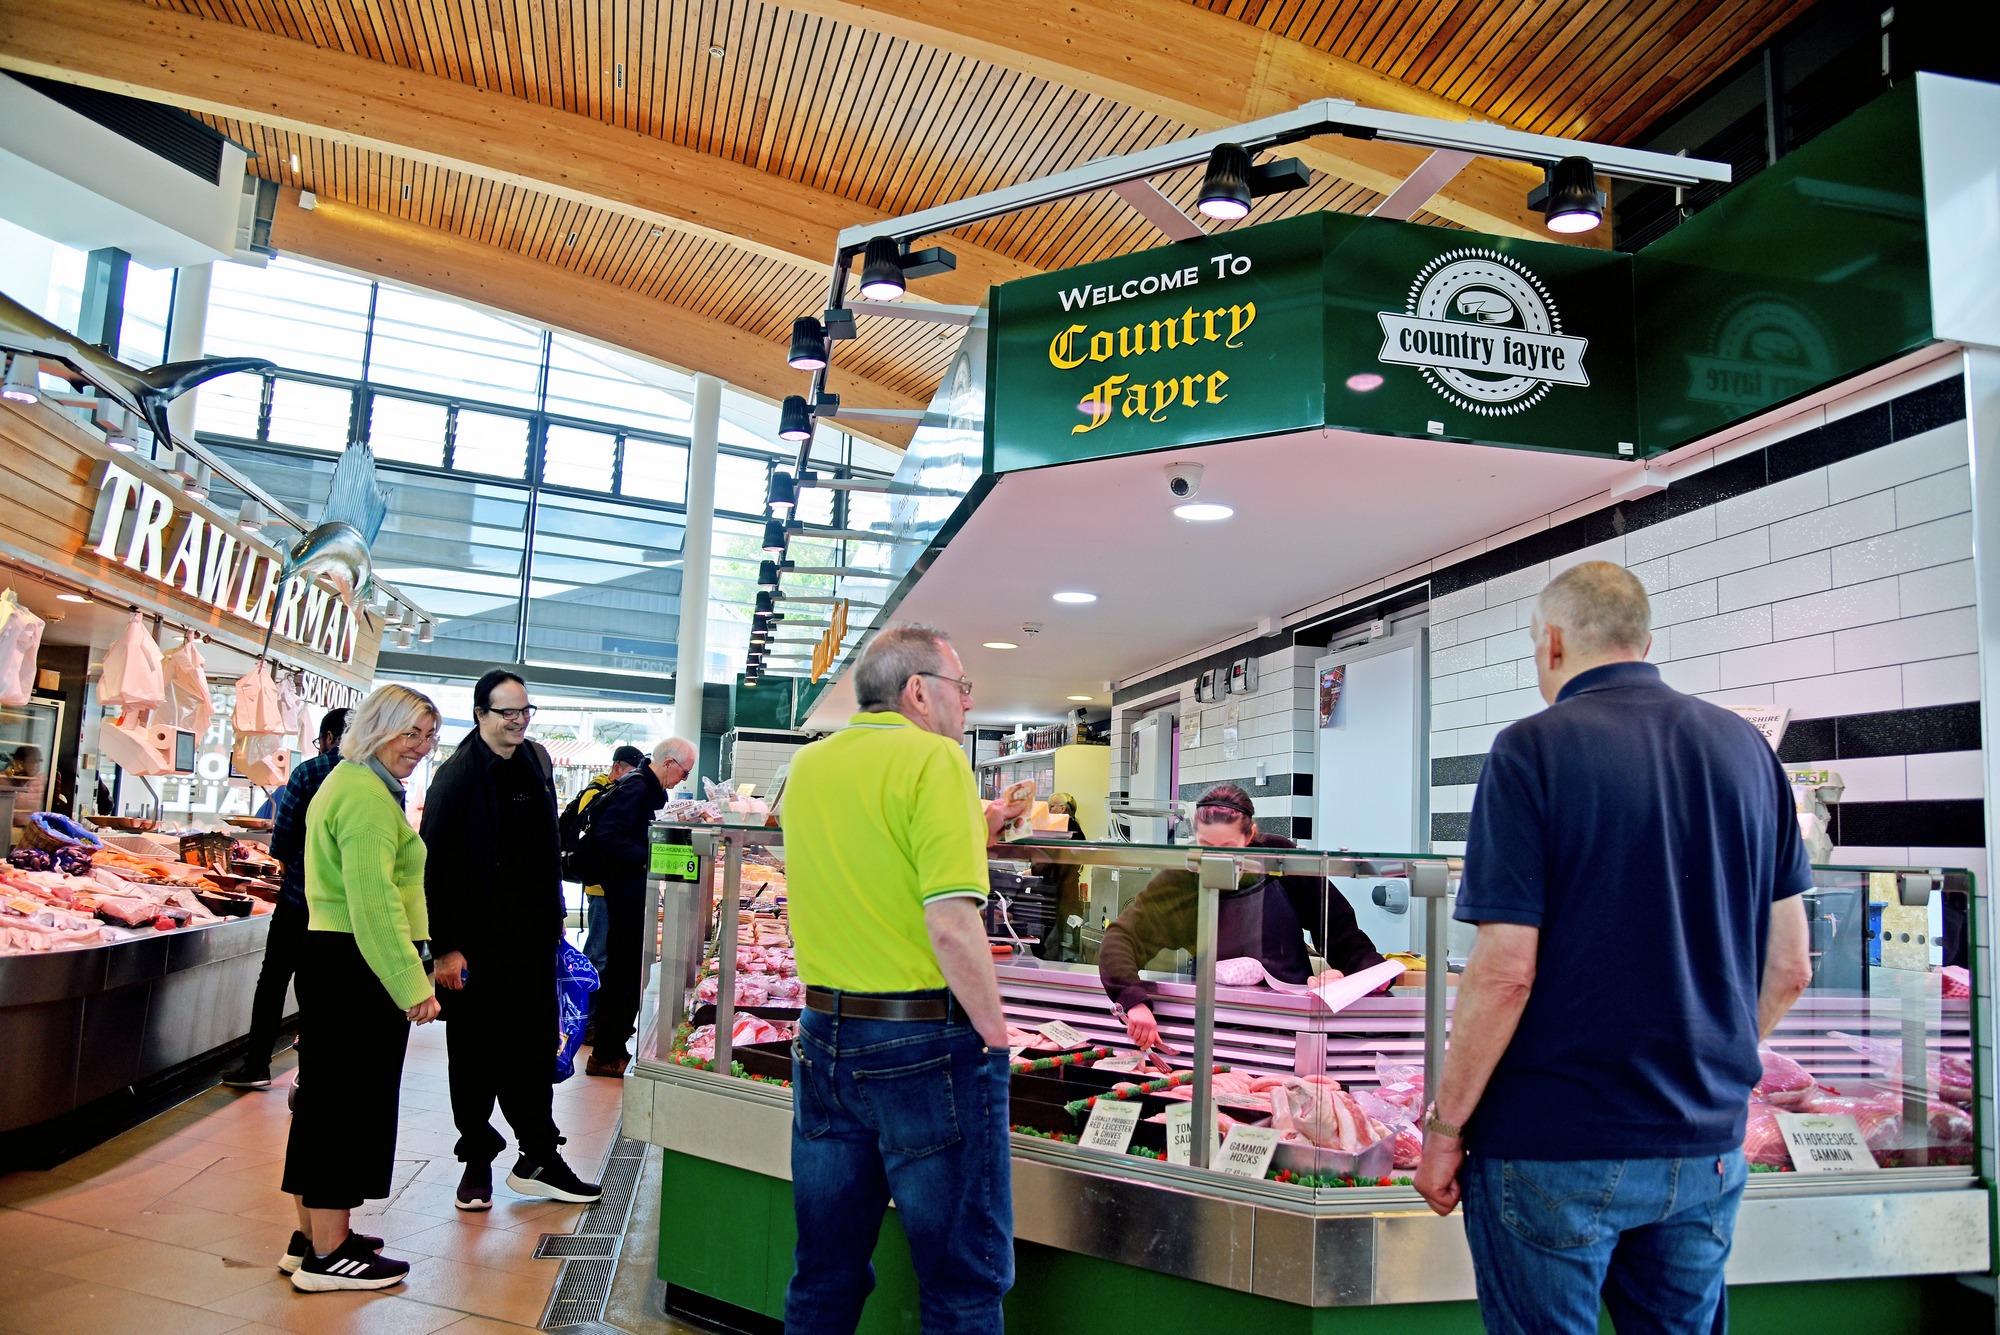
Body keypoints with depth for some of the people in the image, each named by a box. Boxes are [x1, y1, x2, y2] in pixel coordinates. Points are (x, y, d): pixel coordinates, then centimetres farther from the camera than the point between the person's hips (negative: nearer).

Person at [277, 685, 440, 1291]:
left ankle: (312, 1236, 28)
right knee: (353, 1100, -2)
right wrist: (412, 984, -23)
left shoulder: (347, 781, 19)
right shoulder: (367, 794, -16)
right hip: (360, 968, -11)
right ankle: (328, 1255, 7)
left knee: (326, 1095, 16)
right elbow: (375, 900, -24)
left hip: (327, 958, 11)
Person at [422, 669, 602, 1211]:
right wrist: (444, 947, -17)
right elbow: (435, 865, -14)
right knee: (476, 1054, 8)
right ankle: (478, 1161, 22)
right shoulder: (458, 774, -11)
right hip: (476, 942, -5)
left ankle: (538, 1160, 18)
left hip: (532, 937, 5)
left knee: (535, 1048, 8)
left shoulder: (536, 762, 9)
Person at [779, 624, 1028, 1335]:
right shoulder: (933, 758, -13)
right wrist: (994, 1030, -10)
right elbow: (950, 925, -21)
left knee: (824, 1276, 19)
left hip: (824, 1036, 7)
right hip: (927, 1043, -7)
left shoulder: (807, 766, 8)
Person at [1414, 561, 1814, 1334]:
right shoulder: (1746, 748, 4)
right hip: (1708, 1146, 6)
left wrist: (1444, 1128, -8)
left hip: (1554, 1146, -5)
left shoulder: (1533, 750, -14)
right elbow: (1788, 968, 7)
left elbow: (1505, 971, -18)